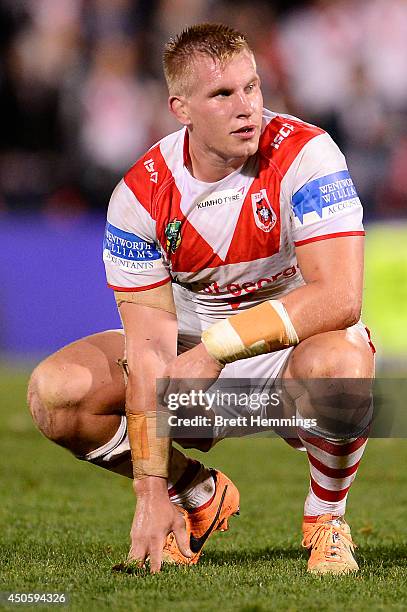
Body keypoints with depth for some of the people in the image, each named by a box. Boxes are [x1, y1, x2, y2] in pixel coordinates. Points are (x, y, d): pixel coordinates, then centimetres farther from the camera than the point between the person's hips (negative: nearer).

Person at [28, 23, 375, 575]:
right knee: (55, 393, -17)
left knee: (338, 363, -39)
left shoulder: (303, 155, -22)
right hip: (193, 359, 3)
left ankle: (326, 518, -9)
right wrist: (152, 491, -24)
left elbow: (340, 297, -31)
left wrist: (217, 348, -34)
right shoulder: (139, 195, -15)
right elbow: (150, 348, -18)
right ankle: (200, 498, 8)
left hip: (297, 346, -3)